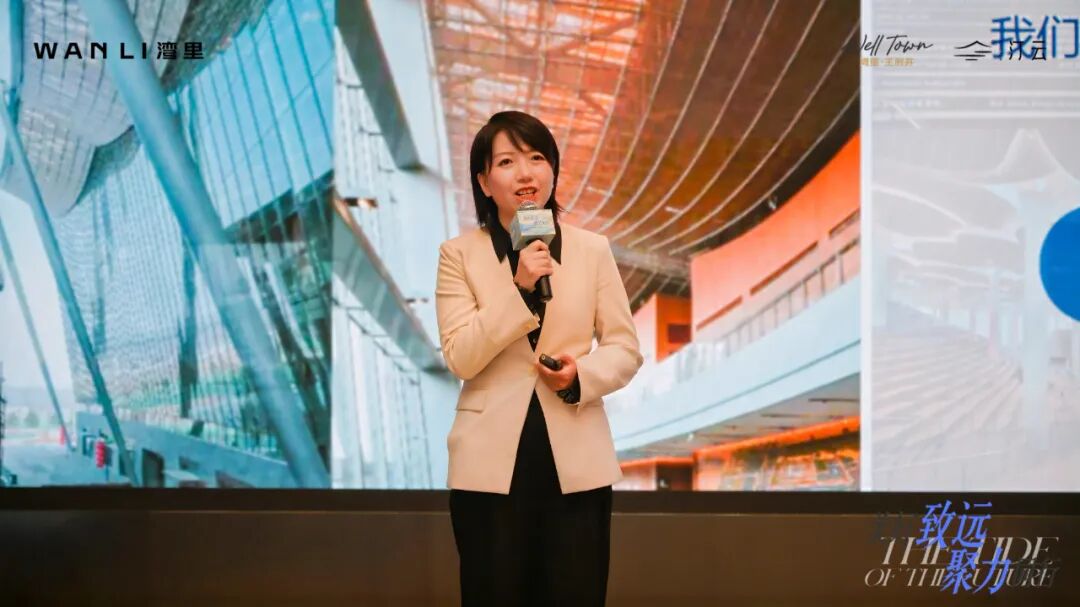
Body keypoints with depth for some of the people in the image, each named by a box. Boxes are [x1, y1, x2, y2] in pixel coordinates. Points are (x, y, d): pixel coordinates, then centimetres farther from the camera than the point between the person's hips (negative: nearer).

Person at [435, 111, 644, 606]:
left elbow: (626, 350, 5)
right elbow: (460, 359, -9)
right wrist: (517, 287, -18)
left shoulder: (592, 249, 3)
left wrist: (582, 374, -15)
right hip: (492, 462, -1)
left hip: (576, 460, 1)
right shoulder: (459, 254, -1)